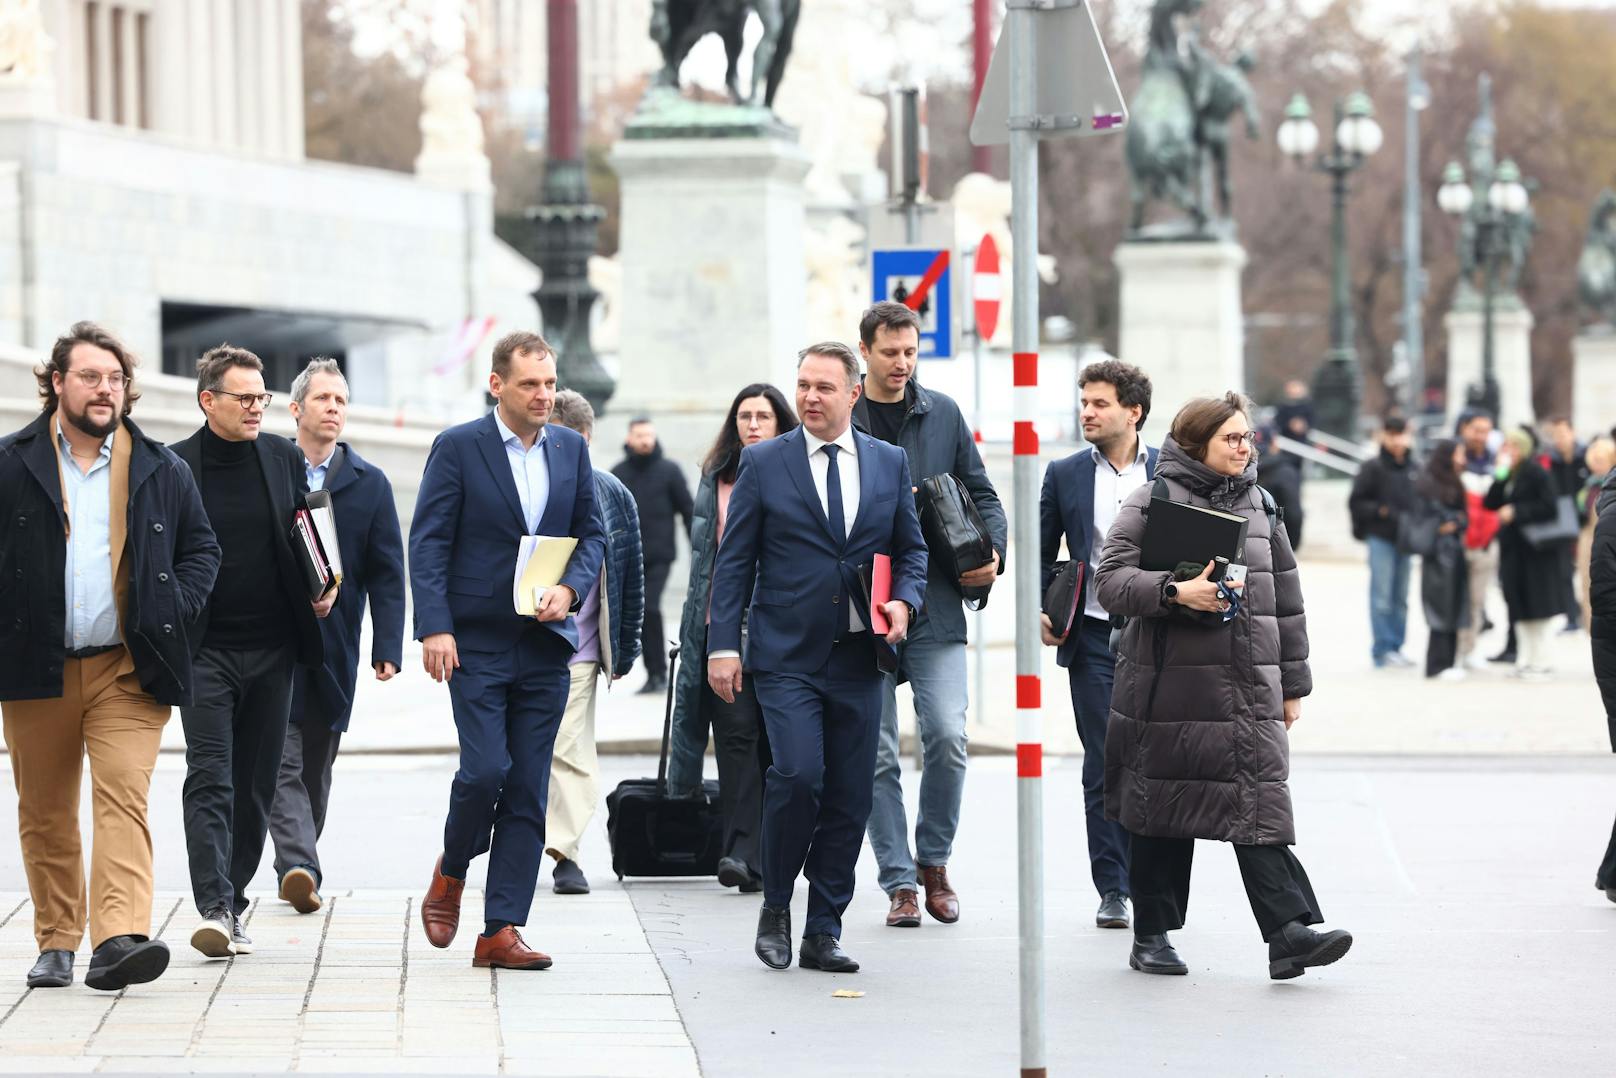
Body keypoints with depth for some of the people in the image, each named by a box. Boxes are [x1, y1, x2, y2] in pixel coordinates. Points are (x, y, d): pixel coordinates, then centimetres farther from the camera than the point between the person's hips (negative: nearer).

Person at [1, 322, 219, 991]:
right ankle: (56, 942, 19)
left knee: (124, 798, -14)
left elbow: (201, 549, 17)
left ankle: (118, 939, -25)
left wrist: (173, 611, 2)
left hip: (128, 670, 0)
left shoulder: (162, 471, 8)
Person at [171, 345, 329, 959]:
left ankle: (233, 899, 20)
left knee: (255, 785, 9)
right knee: (210, 780, -12)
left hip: (272, 648, 4)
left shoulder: (284, 459, 7)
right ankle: (215, 909, -19)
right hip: (205, 649, -4)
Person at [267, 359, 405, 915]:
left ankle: (297, 869, 20)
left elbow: (386, 574, 5)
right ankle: (299, 867, -21)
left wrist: (387, 648, -4)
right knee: (283, 761, -12)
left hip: (334, 645, 2)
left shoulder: (370, 484, 8)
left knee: (316, 763, 9)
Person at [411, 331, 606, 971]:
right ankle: (451, 871, 16)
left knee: (528, 790, 2)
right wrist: (434, 628, -16)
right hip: (477, 642, -4)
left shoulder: (571, 449, 10)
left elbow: (591, 533, 14)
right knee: (485, 769, -15)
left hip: (546, 644, 4)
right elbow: (428, 542, -6)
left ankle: (501, 931, 4)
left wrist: (569, 589, -6)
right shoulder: (458, 448, -3)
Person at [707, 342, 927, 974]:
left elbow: (910, 550, 16)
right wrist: (722, 646, -5)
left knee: (850, 798, 3)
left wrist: (904, 601, -5)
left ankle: (823, 934, 11)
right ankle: (775, 906, 2)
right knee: (798, 775, -19)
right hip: (786, 655, -3)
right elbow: (734, 562, 2)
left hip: (859, 658, 3)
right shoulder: (763, 463, 3)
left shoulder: (890, 464, 10)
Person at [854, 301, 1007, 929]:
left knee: (946, 738, -9)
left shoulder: (942, 414, 10)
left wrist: (994, 554, -3)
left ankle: (933, 860, 11)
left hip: (936, 604, 1)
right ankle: (899, 883, 7)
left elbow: (980, 494, 14)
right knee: (877, 754, 0)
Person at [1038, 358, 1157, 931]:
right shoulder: (1065, 475, 7)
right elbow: (1041, 554, 13)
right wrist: (1041, 611, -1)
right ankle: (1112, 890, 3)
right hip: (1094, 639, 0)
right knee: (1104, 766, -2)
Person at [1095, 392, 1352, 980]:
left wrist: (1292, 684, 17)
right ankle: (1151, 935, 16)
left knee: (1258, 801, -7)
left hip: (1251, 687, 3)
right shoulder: (1152, 502, -1)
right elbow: (1112, 578, -9)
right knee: (1165, 808, 5)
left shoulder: (1260, 506, 15)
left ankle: (1289, 932, -16)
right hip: (1172, 684, -3)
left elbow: (1286, 599, 19)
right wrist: (1176, 591, -25)